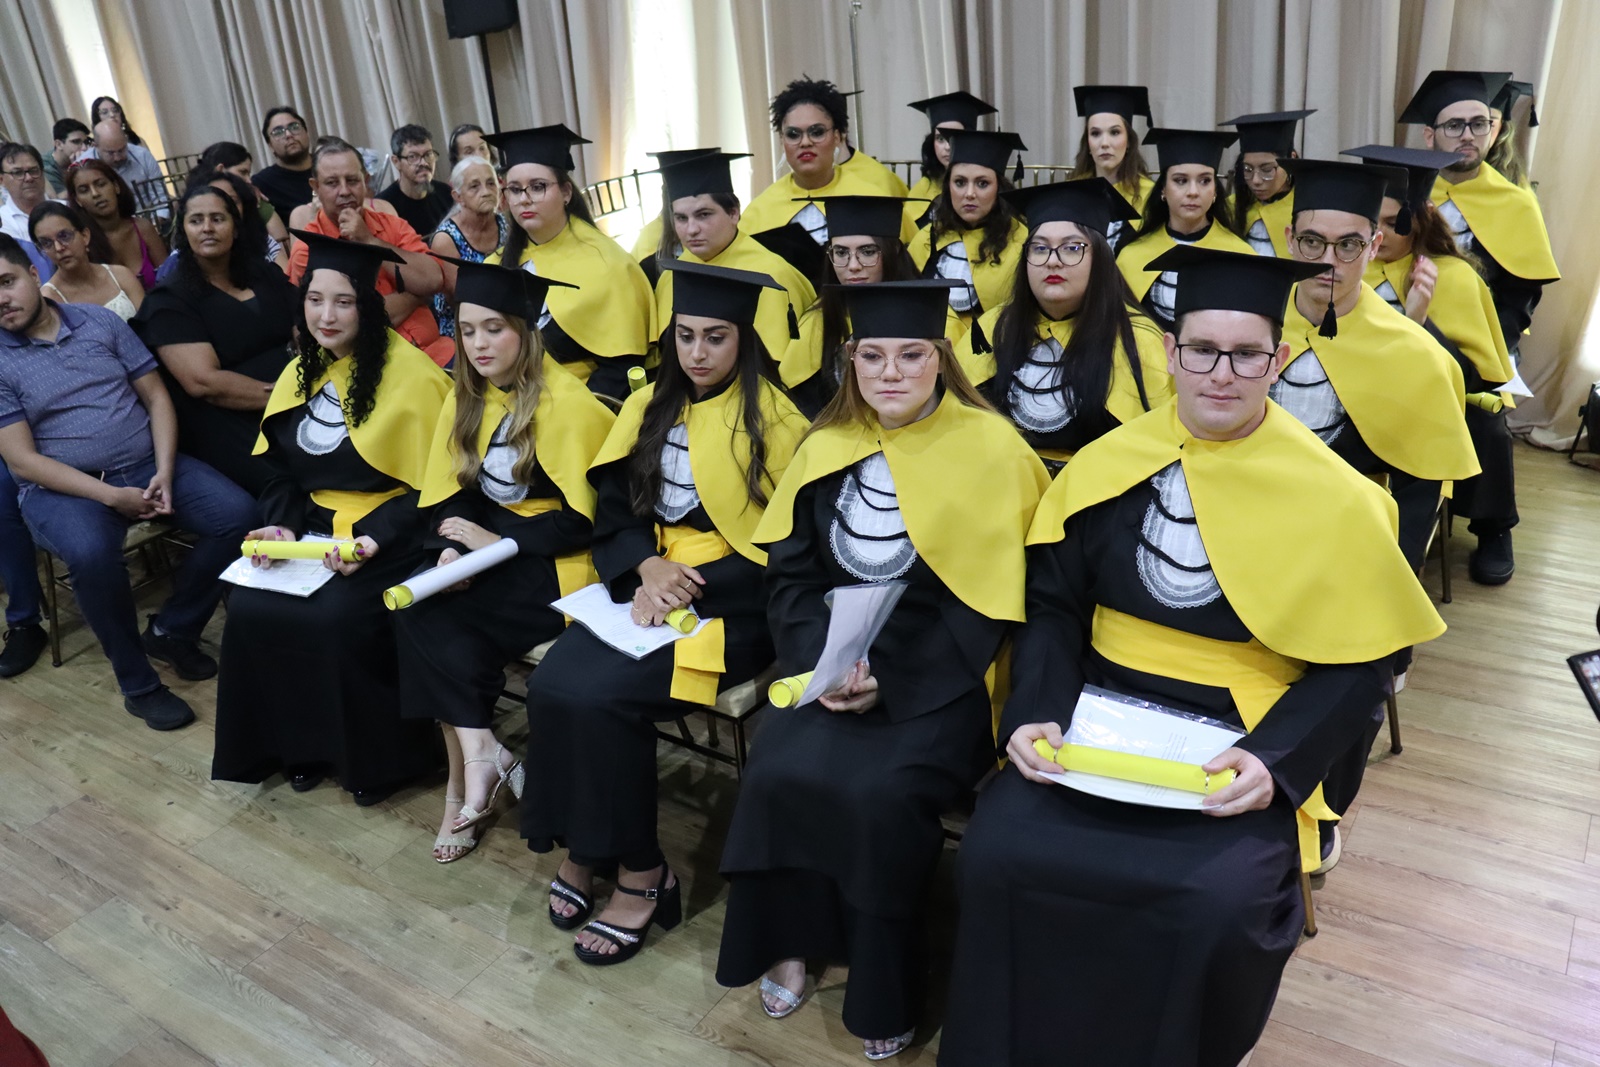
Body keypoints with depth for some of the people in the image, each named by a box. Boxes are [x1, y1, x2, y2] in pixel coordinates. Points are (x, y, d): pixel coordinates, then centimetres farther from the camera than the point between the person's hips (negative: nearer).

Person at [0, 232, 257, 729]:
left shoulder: (99, 320, 6)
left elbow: (156, 396, 5)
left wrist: (165, 471, -10)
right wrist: (111, 495, -19)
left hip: (146, 465, 4)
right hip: (62, 486, -3)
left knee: (239, 515, -20)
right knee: (92, 554, -36)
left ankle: (172, 630, 1)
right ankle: (137, 683, -14)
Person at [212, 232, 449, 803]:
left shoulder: (410, 372, -13)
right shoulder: (302, 371, 9)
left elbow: (430, 484, -13)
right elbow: (280, 468, 13)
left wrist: (373, 540, -24)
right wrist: (281, 525, -6)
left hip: (390, 535, -6)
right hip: (315, 528, 6)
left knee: (337, 616, -28)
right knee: (250, 608, -15)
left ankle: (380, 753, -4)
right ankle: (300, 742, 6)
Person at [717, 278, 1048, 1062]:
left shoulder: (991, 449, -6)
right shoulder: (824, 447, 7)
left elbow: (995, 596, -10)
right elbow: (789, 574, 7)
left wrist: (889, 675, -18)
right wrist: (821, 656, -12)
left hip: (941, 675, -4)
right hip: (834, 661, 4)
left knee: (877, 794, -25)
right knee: (780, 774, -21)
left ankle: (884, 989, 1)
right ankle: (792, 941, 6)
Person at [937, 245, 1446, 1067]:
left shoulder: (1333, 498, -7)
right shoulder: (1106, 464, -1)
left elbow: (1358, 663, -3)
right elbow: (1052, 606, 3)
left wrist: (1276, 759, -17)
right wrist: (1035, 712, -12)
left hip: (1243, 738, -1)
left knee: (1220, 907, -24)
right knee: (996, 852, -17)